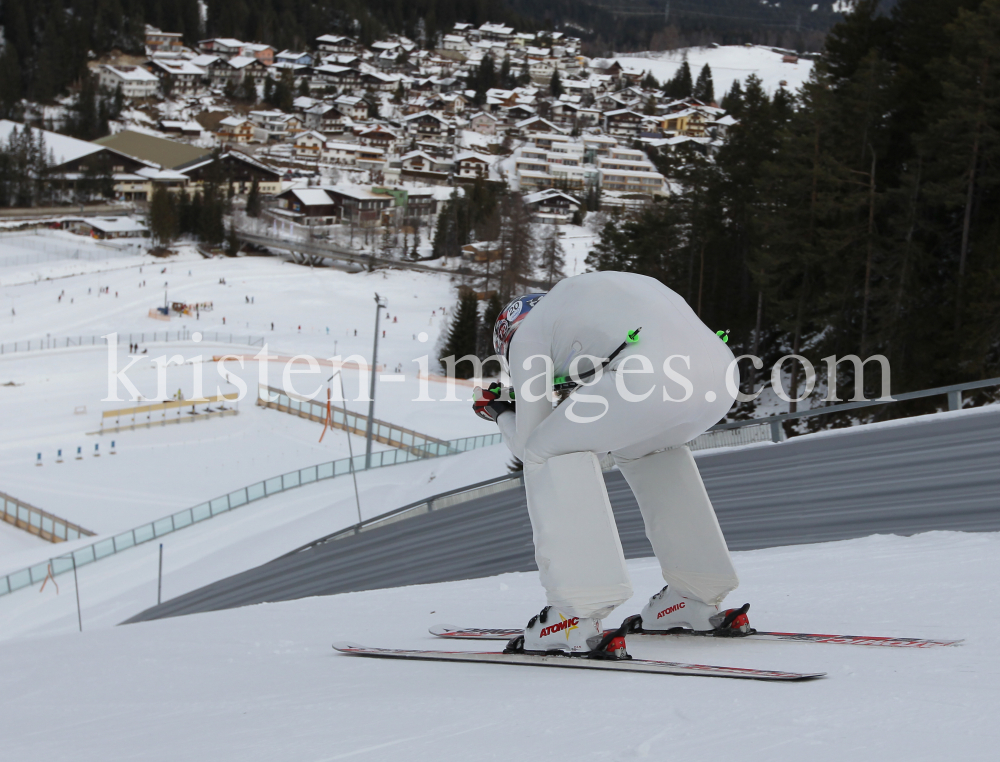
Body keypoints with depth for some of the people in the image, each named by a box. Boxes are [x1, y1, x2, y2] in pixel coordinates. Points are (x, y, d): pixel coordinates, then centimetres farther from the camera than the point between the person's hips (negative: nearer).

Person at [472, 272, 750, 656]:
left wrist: (501, 413, 42)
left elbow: (527, 445, 22)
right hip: (721, 367, 8)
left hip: (655, 373, -8)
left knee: (551, 451, 10)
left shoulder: (527, 334, 19)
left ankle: (578, 613, -1)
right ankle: (696, 596, 32)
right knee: (643, 446, 34)